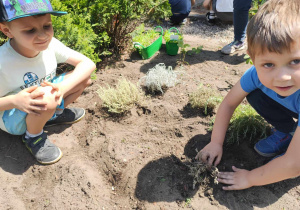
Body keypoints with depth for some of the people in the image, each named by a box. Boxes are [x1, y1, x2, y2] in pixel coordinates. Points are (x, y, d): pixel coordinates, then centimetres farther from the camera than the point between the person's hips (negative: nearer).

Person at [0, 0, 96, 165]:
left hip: (42, 108, 5)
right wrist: (13, 101, -41)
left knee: (85, 78, -12)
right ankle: (33, 136, -7)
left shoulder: (50, 44, -18)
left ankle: (55, 114, 8)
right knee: (46, 97, -38)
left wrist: (63, 87, -32)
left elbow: (87, 64, -17)